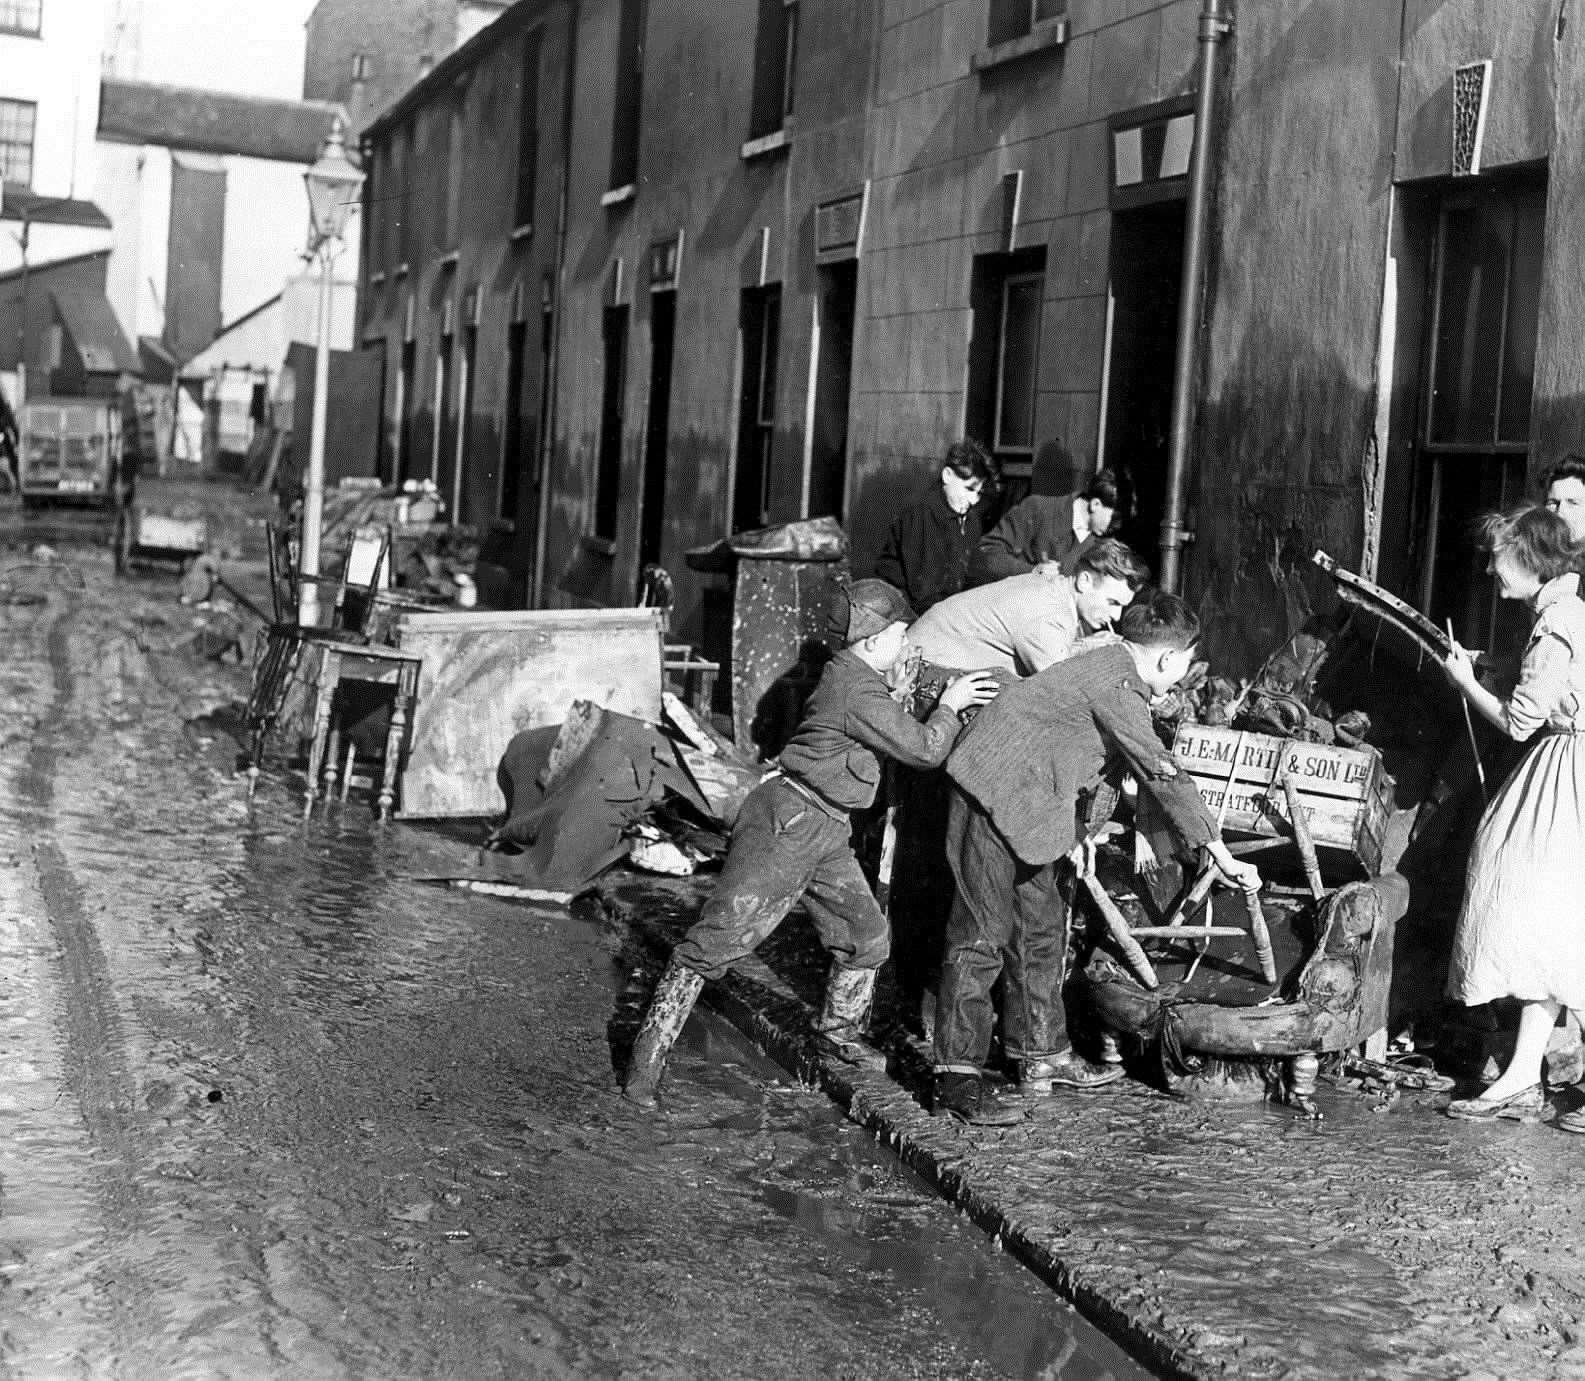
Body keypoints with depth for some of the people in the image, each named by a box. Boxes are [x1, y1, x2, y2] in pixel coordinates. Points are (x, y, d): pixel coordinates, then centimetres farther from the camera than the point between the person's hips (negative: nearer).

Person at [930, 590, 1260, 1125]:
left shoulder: (1111, 668, 13)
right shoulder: (1117, 686, -18)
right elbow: (1163, 773, -21)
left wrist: (1072, 832, 23)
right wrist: (1222, 856, -18)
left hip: (1022, 805, 10)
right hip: (993, 795, -10)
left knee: (1041, 925, 14)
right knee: (983, 934, -10)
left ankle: (1042, 1055, 23)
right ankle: (957, 1078, -9)